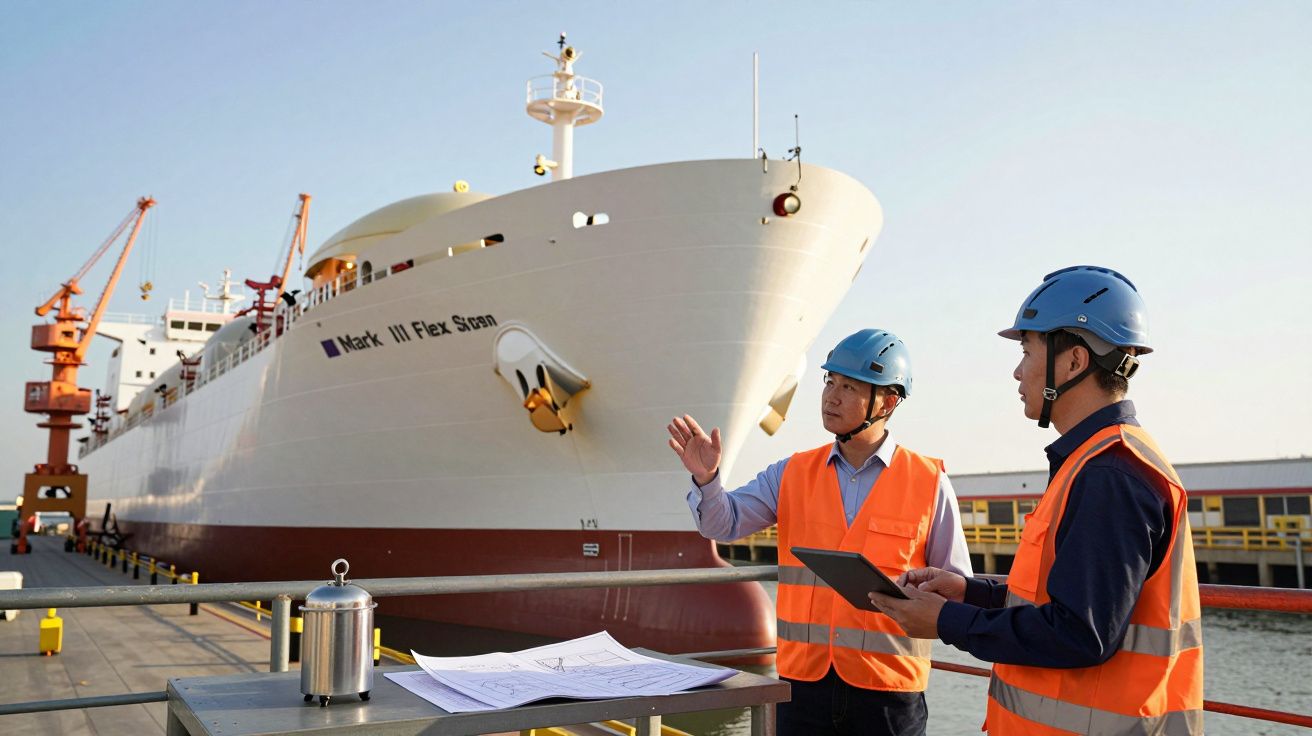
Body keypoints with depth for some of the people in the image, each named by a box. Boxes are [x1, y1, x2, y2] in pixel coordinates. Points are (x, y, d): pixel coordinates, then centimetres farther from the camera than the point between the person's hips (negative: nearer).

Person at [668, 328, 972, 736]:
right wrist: (706, 477, -24)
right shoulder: (793, 473, 4)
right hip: (803, 679, 2)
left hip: (887, 688, -2)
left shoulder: (928, 483, -3)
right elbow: (724, 522, -5)